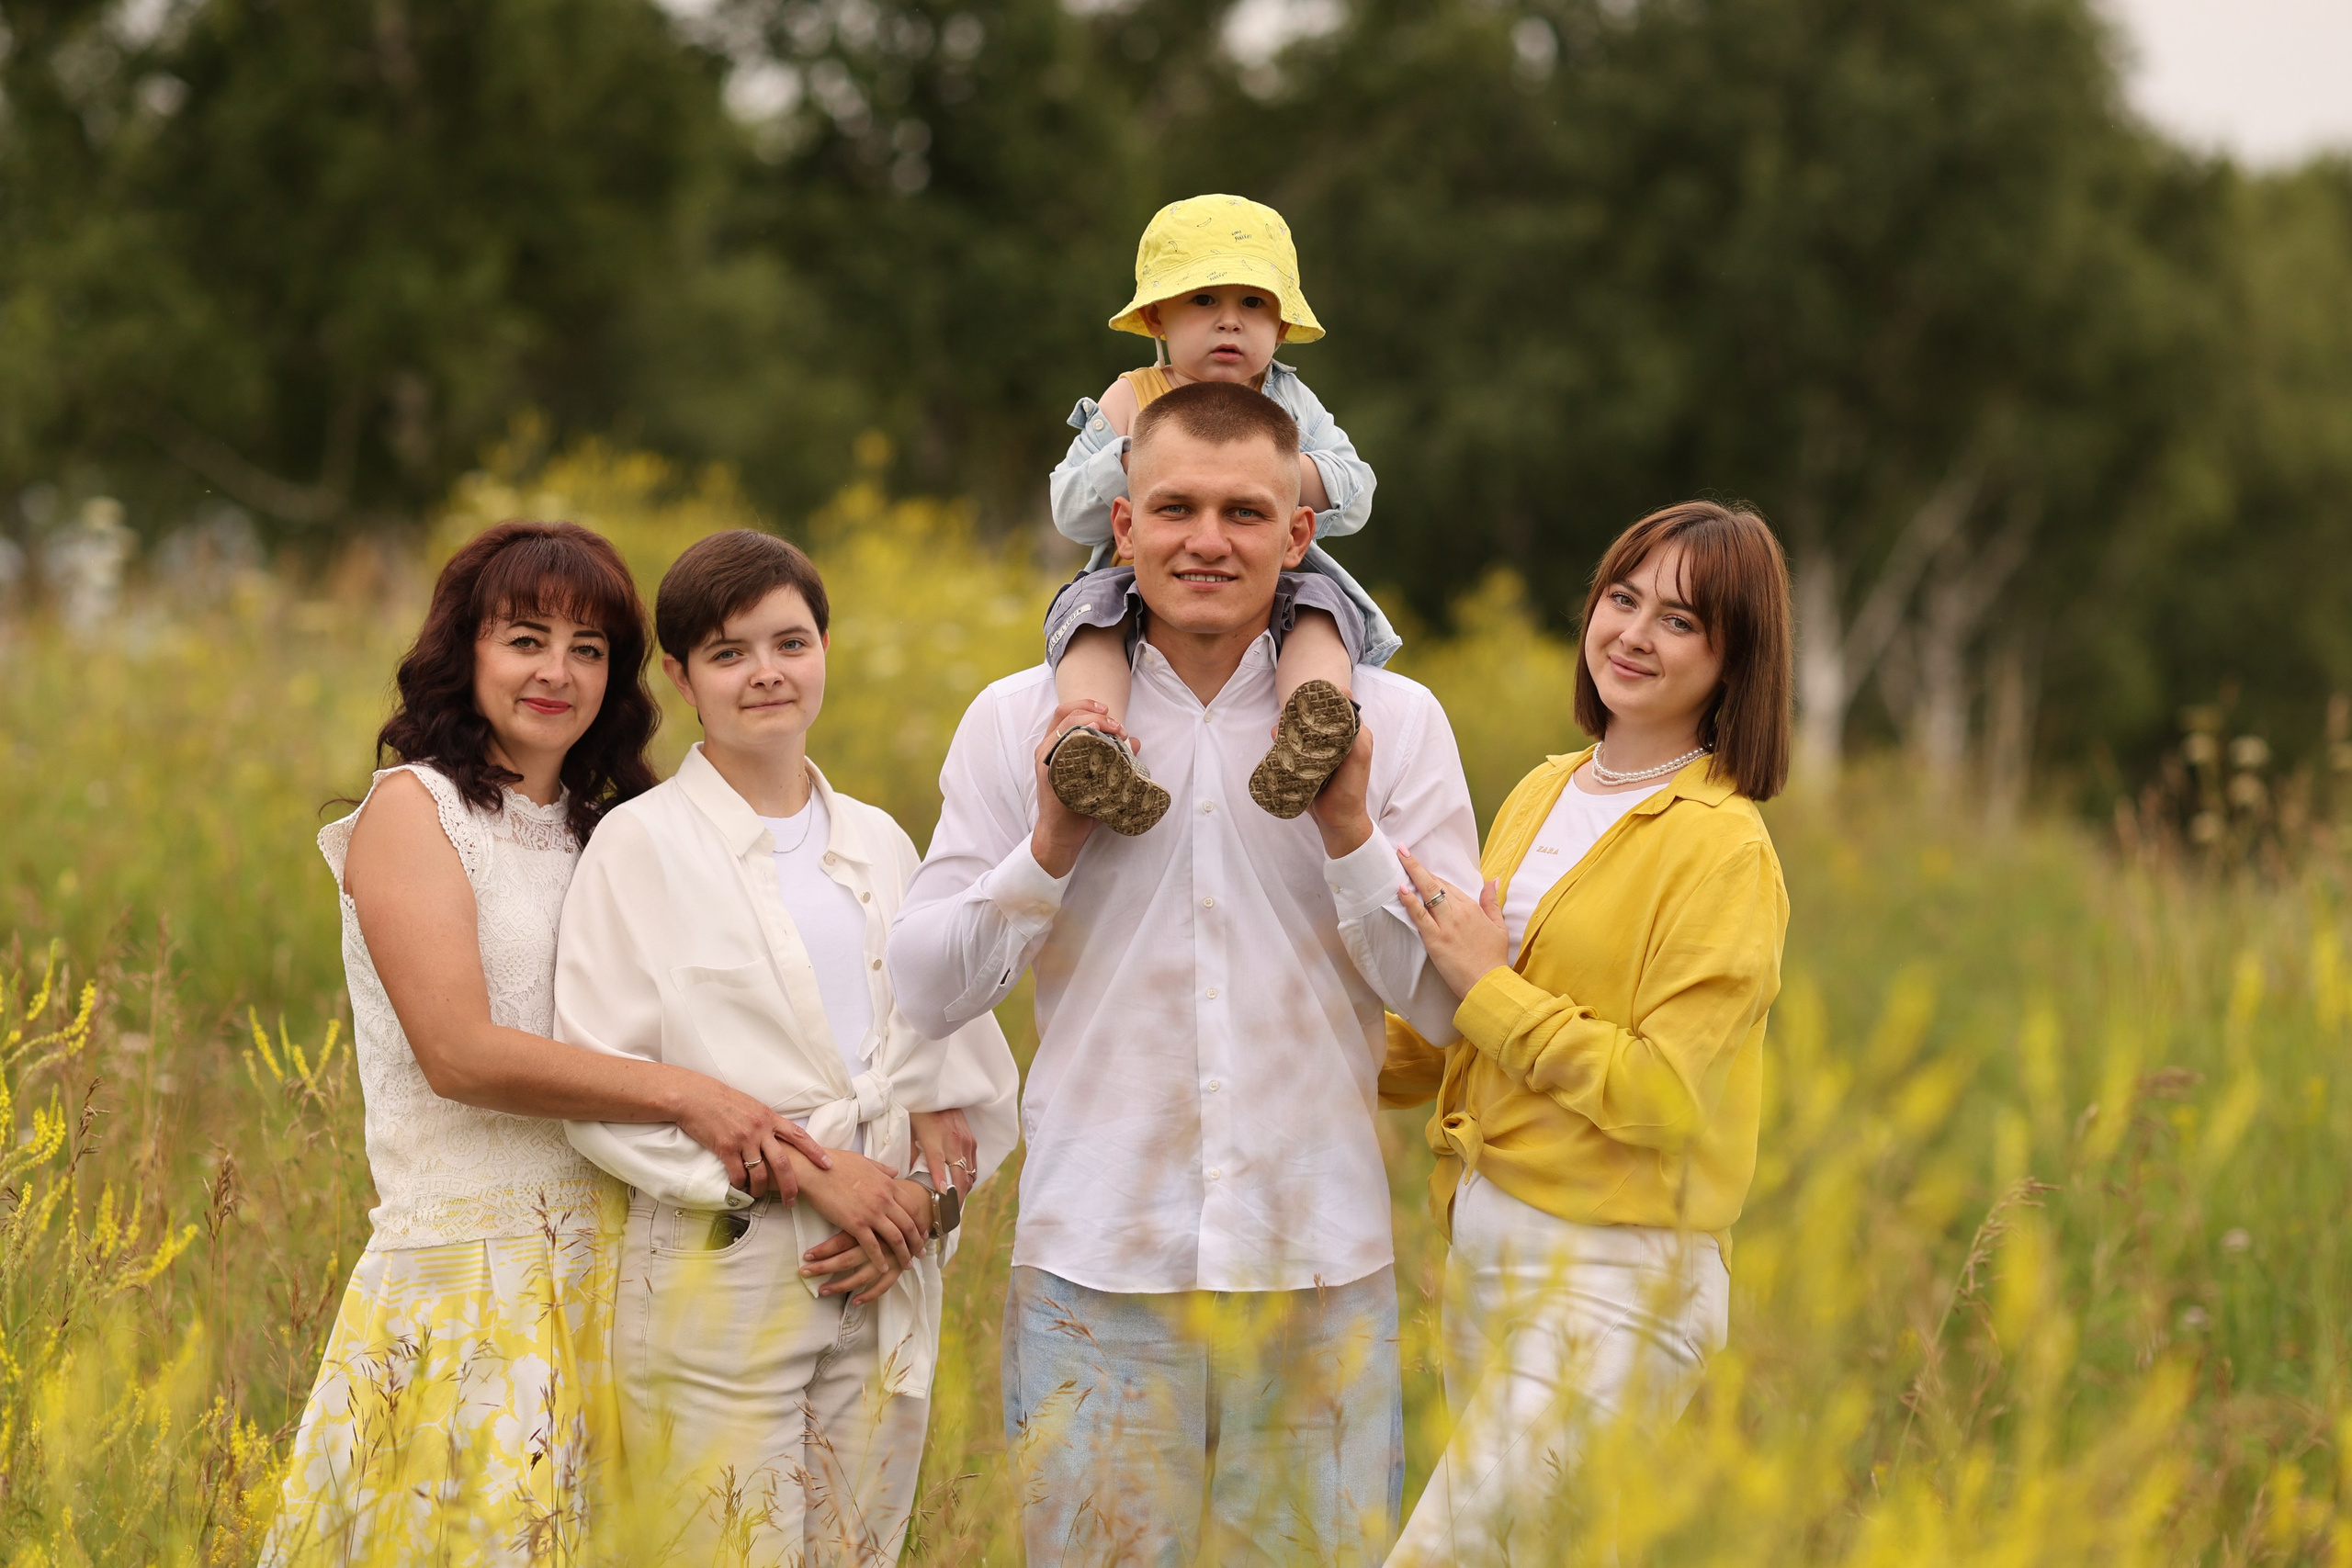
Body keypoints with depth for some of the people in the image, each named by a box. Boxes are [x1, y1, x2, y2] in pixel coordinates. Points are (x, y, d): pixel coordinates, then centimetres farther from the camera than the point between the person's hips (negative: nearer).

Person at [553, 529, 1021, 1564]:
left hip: (886, 1284, 5)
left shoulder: (879, 844, 12)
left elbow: (963, 1054, 14)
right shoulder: (641, 844, -2)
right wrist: (805, 1168, -16)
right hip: (721, 1279, -4)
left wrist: (923, 1198, -6)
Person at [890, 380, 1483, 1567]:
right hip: (1094, 1264, 0)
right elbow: (927, 994, 4)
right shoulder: (1020, 721, 5)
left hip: (1319, 1264, 0)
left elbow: (1457, 1004, 2)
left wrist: (1352, 834, -12)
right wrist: (1049, 847, -10)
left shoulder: (1392, 723, 4)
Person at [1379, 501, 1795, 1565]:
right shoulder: (1544, 795, 11)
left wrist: (1490, 987, -14)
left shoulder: (1722, 850, -12)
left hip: (1615, 1283, -8)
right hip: (1488, 1244, 8)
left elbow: (1662, 1098, -18)